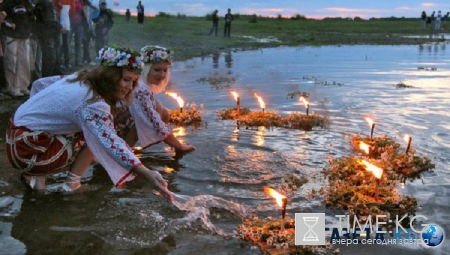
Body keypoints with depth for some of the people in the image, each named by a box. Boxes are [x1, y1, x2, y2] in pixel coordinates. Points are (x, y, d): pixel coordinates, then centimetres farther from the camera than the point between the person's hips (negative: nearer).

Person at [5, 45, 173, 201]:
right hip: (28, 151, -9)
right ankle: (71, 185, -1)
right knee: (95, 137, -8)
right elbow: (110, 144, -39)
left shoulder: (82, 78, 2)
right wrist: (147, 173, -45)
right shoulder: (93, 104, -27)